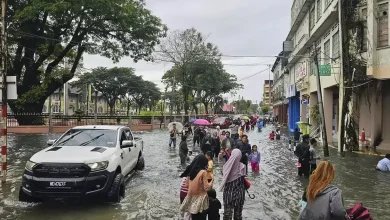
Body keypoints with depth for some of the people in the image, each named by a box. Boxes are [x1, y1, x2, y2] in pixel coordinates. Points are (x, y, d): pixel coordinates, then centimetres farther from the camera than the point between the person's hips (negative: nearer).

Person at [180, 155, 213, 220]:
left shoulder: (190, 171, 3)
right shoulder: (203, 172, -14)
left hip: (191, 198, 6)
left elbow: (187, 184, 11)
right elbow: (206, 187, -13)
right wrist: (211, 181, 2)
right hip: (200, 199, -5)